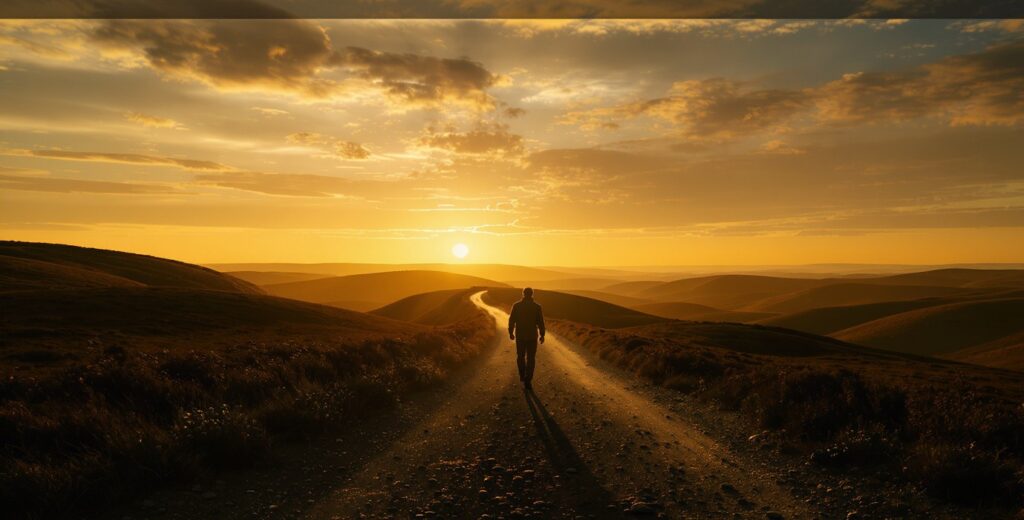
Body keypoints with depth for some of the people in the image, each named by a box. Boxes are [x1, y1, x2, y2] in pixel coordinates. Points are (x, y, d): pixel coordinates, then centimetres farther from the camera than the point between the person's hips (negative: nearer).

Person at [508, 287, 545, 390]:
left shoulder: (516, 306, -6)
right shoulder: (537, 306, -8)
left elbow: (511, 320, -4)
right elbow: (540, 322, -7)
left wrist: (511, 333, 8)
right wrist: (542, 335, 4)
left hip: (520, 335, 1)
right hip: (532, 336, -1)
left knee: (520, 356, 22)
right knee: (531, 359, 5)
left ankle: (522, 375, 34)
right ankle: (527, 381, -2)